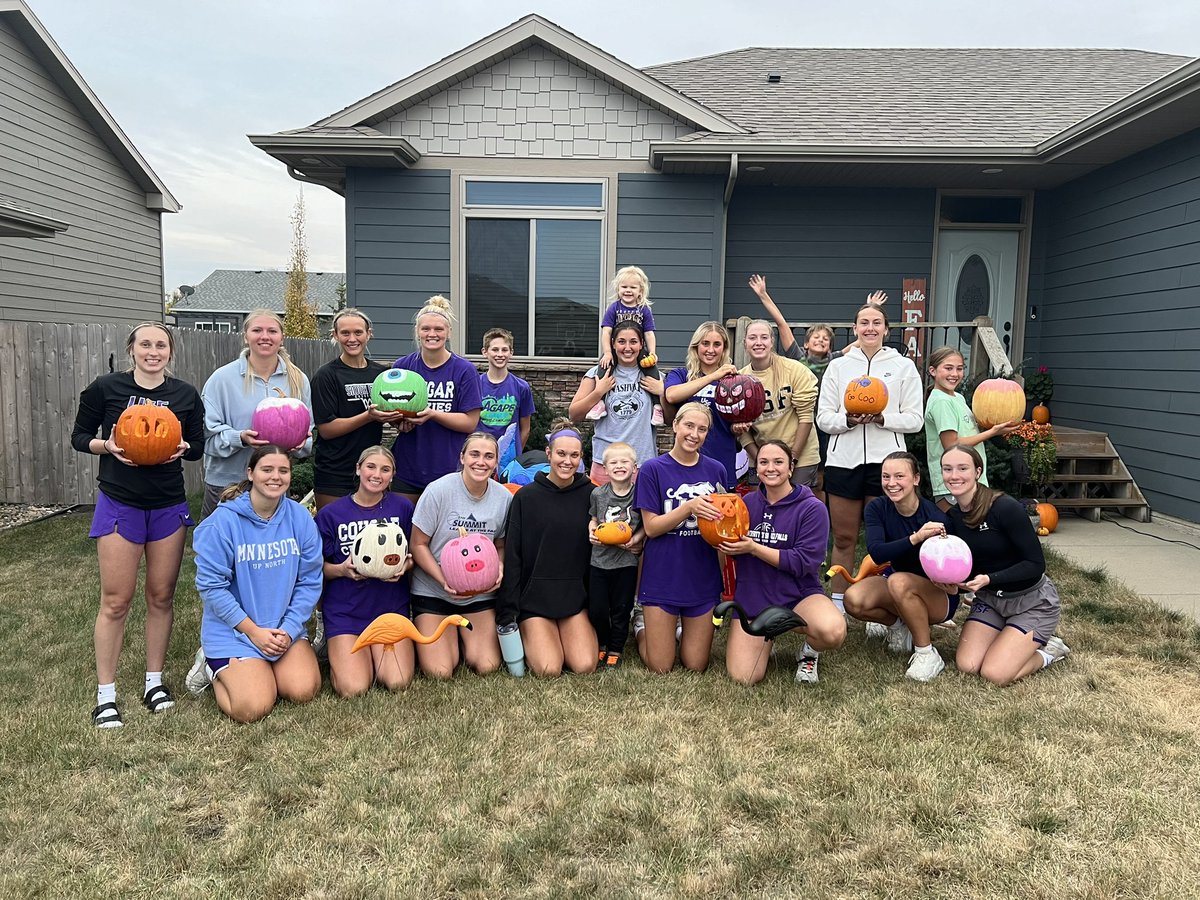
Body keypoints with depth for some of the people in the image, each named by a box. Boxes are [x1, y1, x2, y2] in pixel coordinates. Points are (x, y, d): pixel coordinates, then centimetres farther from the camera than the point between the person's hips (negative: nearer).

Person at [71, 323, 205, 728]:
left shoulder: (186, 395, 2)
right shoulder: (105, 388, -4)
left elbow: (198, 447, 9)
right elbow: (79, 437, 4)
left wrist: (184, 448, -13)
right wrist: (107, 445, -16)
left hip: (169, 507, 3)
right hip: (119, 504, -2)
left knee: (161, 596, 9)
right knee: (115, 600, -1)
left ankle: (154, 681, 23)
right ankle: (105, 694, 10)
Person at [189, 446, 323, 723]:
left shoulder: (300, 517, -4)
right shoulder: (223, 521, -15)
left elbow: (309, 581, 0)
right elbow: (211, 586, -14)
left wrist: (289, 628, -11)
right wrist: (254, 631, -15)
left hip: (286, 628, 4)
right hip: (232, 630, -3)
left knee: (303, 692, -14)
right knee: (252, 709, -16)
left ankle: (257, 671, 17)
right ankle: (215, 669, 16)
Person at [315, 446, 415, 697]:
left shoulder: (402, 507, 1)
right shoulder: (330, 514, -2)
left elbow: (414, 555, 9)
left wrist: (404, 566, -13)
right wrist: (342, 569, -17)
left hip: (391, 606, 1)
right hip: (345, 610, -1)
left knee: (397, 683, -16)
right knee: (353, 689, -17)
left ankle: (374, 652, 17)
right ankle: (340, 654, 17)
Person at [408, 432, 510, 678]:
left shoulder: (504, 497, -6)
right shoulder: (438, 491, -16)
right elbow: (418, 544, -10)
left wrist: (499, 569, -14)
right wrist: (445, 581, -21)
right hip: (432, 590, -3)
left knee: (487, 667, -8)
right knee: (440, 672, -12)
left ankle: (464, 636, 24)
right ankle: (449, 636, 21)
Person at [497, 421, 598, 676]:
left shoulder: (589, 495, 2)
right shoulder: (526, 497, -3)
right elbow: (512, 557, -4)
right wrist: (507, 612, -8)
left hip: (576, 598, 2)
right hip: (535, 598, -2)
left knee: (585, 667, -14)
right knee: (549, 670, -16)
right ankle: (528, 638, 15)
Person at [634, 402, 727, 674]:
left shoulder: (716, 470, 2)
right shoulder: (653, 469, -8)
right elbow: (651, 527, -11)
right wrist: (690, 508, -24)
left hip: (702, 578, 3)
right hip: (663, 577, -3)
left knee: (696, 665, 9)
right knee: (661, 667, 4)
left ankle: (682, 628, 38)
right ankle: (642, 627, 33)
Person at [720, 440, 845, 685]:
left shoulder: (812, 508, -8)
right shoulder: (747, 503, 5)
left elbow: (805, 562, -17)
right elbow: (733, 551, 13)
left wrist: (753, 548, -20)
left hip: (798, 594, -2)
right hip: (752, 597, 3)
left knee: (833, 631, -35)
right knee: (744, 677, -14)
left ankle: (809, 652, 3)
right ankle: (764, 641, 22)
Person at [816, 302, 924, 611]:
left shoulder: (903, 366, 7)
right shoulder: (838, 366, 11)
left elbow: (914, 419, 2)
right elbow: (823, 417, 6)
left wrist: (881, 418, -15)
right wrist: (848, 420, -14)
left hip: (885, 461, -1)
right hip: (843, 460, 1)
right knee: (844, 538, 8)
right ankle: (837, 604, 20)